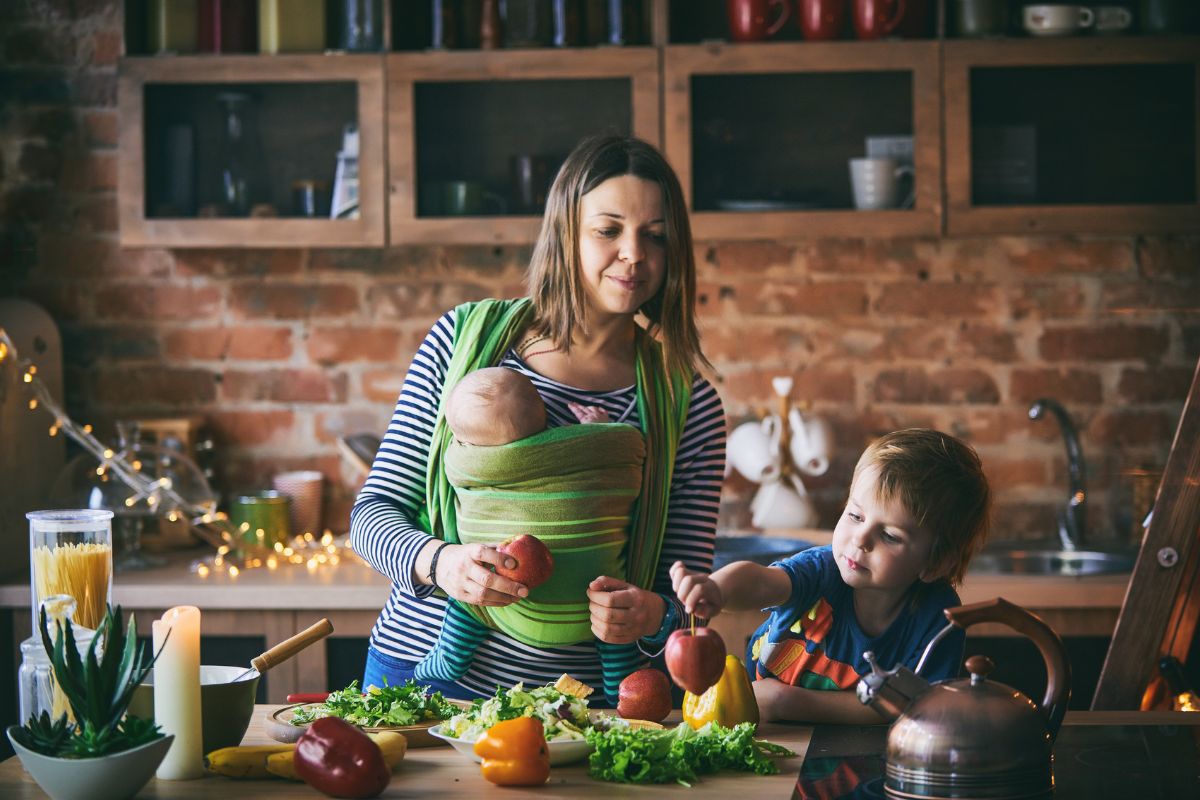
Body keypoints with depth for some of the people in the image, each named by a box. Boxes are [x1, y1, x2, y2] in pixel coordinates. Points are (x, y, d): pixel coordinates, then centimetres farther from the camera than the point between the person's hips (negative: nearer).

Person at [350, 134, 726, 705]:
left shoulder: (688, 405, 2)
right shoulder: (464, 339, 2)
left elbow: (688, 593, 4)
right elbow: (374, 512, 3)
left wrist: (652, 616, -20)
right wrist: (436, 561, -19)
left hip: (580, 704, 1)